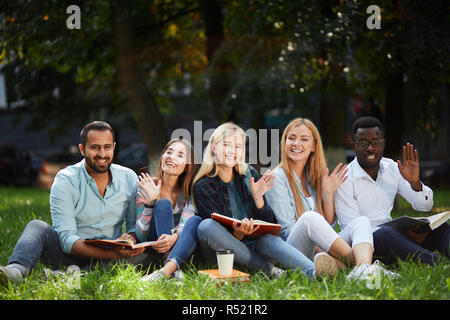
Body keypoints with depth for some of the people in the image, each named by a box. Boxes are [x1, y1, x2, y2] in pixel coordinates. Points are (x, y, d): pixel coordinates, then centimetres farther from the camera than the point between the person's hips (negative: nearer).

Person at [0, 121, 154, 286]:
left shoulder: (128, 178, 3)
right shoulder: (65, 181, -9)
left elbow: (135, 224, 10)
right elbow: (67, 240, -18)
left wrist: (131, 238, -18)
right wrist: (113, 253, -32)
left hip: (110, 257, 2)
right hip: (72, 254, -2)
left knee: (148, 251, -27)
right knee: (37, 227, -25)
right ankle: (16, 270, -55)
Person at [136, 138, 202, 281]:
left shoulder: (188, 193, 5)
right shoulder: (145, 189, -2)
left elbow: (185, 224, -15)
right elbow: (141, 236, -10)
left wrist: (174, 237, -38)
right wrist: (151, 201, -22)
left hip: (181, 252, 2)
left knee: (196, 220, -26)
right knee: (163, 204, -23)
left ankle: (168, 268, -49)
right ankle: (173, 269, -41)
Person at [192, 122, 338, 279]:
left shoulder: (250, 174, 8)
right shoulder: (203, 186, -4)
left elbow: (269, 224, 6)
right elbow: (218, 231, -11)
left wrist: (258, 198, -12)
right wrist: (239, 233, -32)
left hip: (254, 244, 2)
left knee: (270, 240, -30)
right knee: (206, 226, -32)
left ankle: (313, 271, -57)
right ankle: (267, 268, -30)